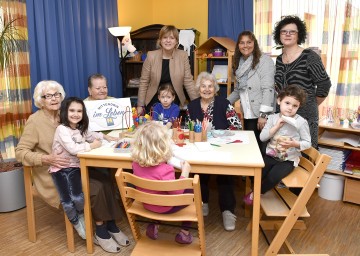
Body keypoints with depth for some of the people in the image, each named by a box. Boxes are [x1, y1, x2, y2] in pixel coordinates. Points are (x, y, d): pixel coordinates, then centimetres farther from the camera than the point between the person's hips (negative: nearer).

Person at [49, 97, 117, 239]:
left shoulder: (80, 129, 13)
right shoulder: (62, 129, -12)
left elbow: (90, 135, 34)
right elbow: (73, 149, -23)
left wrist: (105, 137, 19)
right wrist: (92, 145, -12)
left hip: (76, 167, 5)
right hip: (61, 169, -5)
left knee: (79, 197, -21)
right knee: (68, 201, -23)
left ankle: (81, 216, 14)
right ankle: (77, 222, 10)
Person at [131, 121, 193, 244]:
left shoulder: (136, 162, -15)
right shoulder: (165, 170, -36)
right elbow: (177, 193, -26)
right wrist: (185, 172, -20)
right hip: (164, 208, -6)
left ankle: (154, 225, 26)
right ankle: (184, 233, 25)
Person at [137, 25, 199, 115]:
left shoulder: (183, 56, -6)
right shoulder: (151, 56, -8)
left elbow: (188, 81, -4)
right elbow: (144, 81, -4)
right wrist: (140, 105, -5)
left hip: (174, 103, 1)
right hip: (153, 102, 0)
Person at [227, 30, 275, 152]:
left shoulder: (264, 60, -7)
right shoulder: (239, 63, 14)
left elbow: (268, 89, -14)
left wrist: (263, 114, -20)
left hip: (261, 115, -6)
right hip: (247, 115, 6)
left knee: (260, 147, -4)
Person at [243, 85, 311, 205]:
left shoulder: (301, 122, -9)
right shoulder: (273, 118, 0)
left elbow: (307, 143, -4)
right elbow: (262, 137, -5)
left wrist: (294, 144, -24)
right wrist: (277, 126, -16)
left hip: (288, 159, -3)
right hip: (271, 155, 3)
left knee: (272, 177, -25)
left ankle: (255, 194, 2)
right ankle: (258, 189, 16)